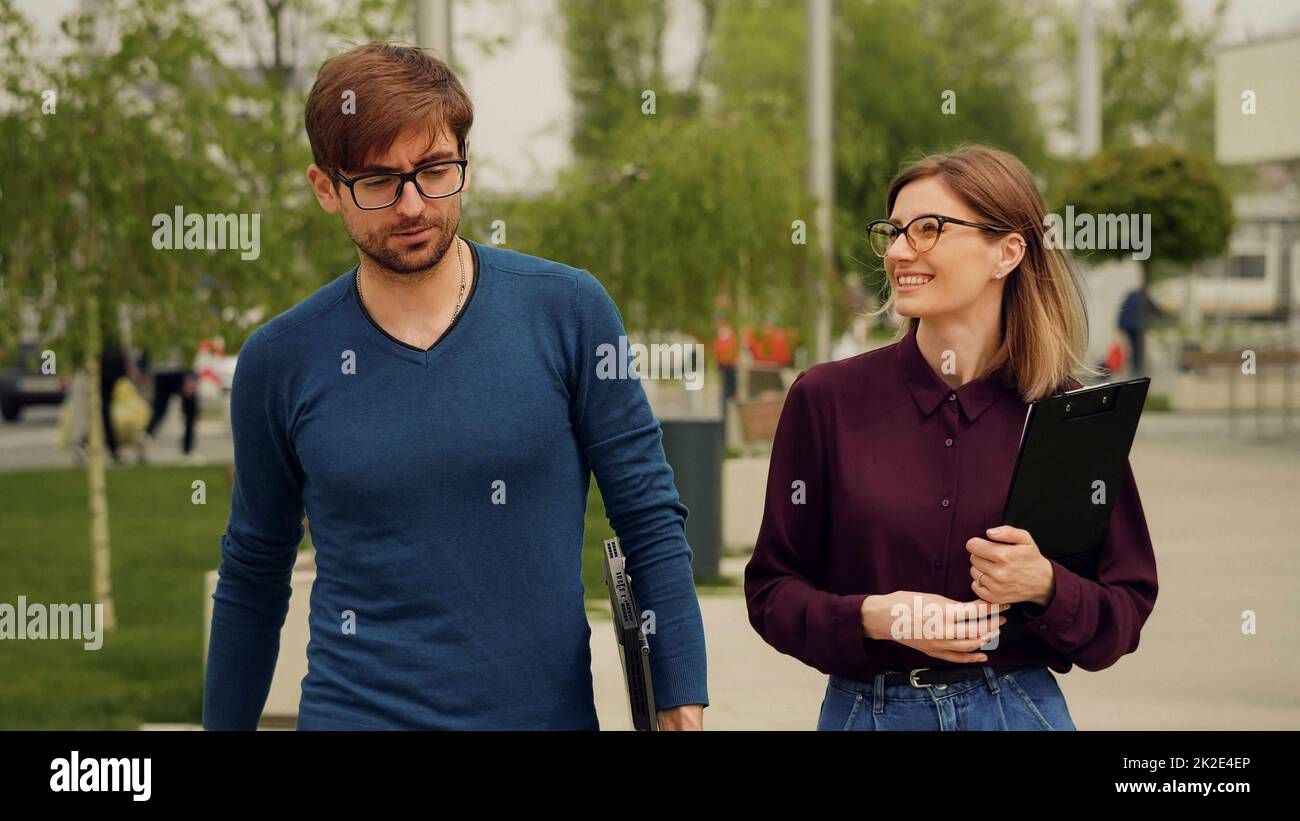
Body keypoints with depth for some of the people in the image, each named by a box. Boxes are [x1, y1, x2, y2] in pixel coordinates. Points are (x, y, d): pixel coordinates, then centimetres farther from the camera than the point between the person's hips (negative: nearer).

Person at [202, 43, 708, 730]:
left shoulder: (567, 311, -6)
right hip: (356, 712, 0)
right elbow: (253, 573, 8)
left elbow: (652, 524, -4)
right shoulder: (280, 361, -2)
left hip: (550, 709, 0)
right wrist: (223, 725, 11)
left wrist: (684, 710, -10)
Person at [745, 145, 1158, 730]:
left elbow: (1124, 615, 0)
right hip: (864, 709, 0)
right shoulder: (826, 398, -4)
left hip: (1017, 709, 0)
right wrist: (873, 617, -18)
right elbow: (772, 592, -2)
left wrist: (1046, 588, -18)